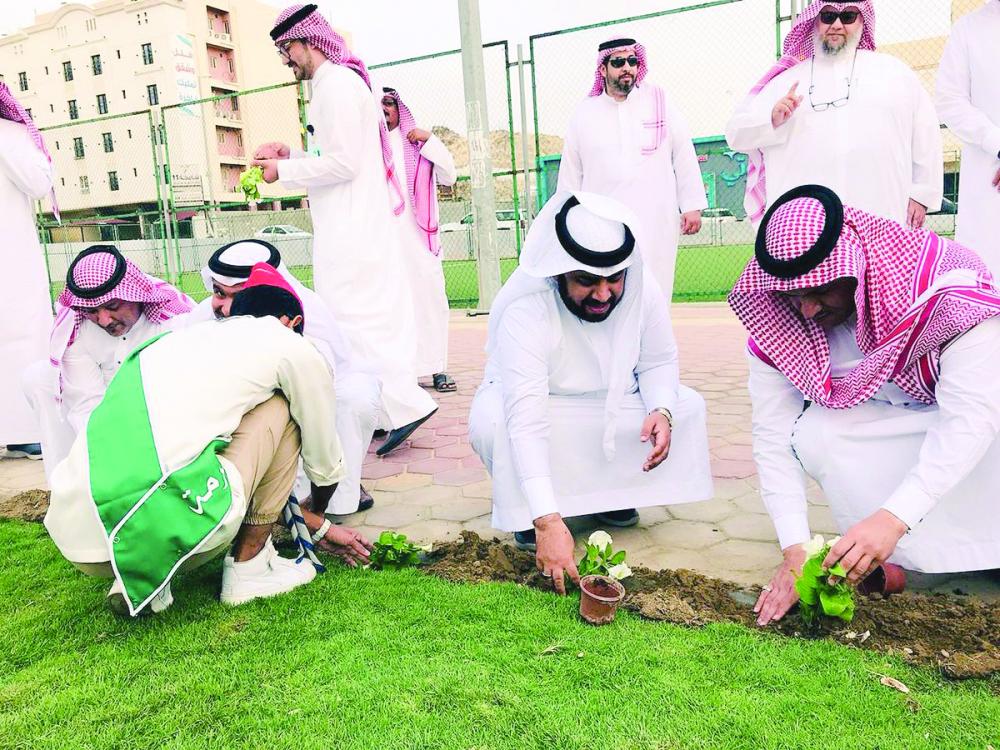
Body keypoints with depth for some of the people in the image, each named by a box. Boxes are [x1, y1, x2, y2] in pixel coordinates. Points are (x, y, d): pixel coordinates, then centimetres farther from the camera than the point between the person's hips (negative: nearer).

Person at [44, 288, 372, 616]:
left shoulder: (179, 340, 29)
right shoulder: (293, 347, 9)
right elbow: (324, 465, 21)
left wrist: (318, 527, 45)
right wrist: (317, 521, 44)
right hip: (165, 532, -7)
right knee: (280, 407, 14)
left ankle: (136, 575, 15)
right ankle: (247, 567, 15)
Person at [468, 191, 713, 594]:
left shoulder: (645, 292, -22)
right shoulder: (525, 311, -37)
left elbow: (659, 362, -5)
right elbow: (526, 421, -44)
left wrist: (661, 411, -29)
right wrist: (548, 521, -50)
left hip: (611, 402, 4)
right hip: (530, 400, -4)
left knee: (688, 406, -14)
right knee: (490, 422, -35)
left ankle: (610, 490, 6)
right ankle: (525, 511, -4)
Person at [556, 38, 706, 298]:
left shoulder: (660, 102, 8)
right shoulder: (583, 113, 10)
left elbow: (684, 157, 9)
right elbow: (571, 172, 12)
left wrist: (692, 206, 4)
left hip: (656, 222, 0)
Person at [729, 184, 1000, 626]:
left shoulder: (948, 287, -31)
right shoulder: (773, 322, -21)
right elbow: (772, 436, -21)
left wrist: (892, 518, -45)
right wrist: (795, 550, -28)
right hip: (881, 426, 3)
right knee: (810, 433, -29)